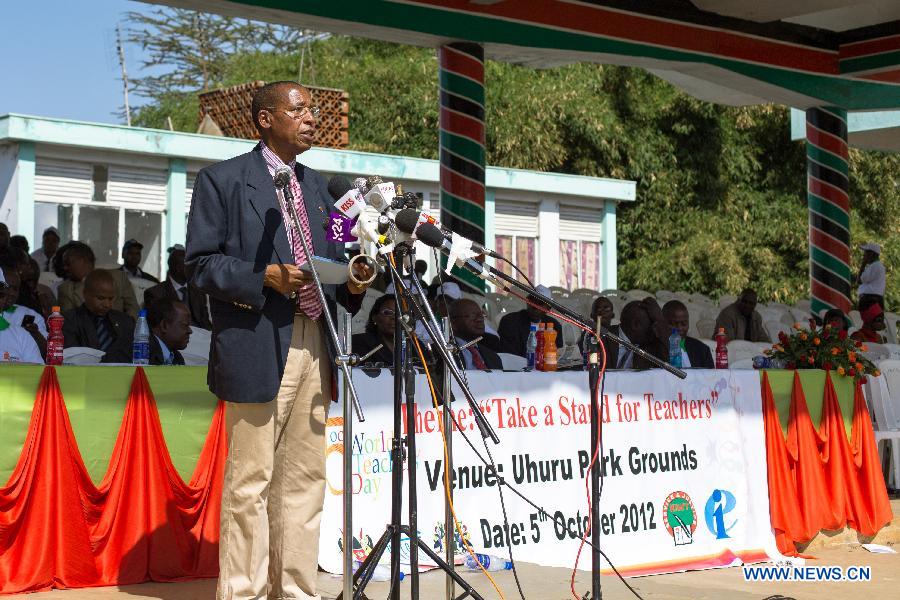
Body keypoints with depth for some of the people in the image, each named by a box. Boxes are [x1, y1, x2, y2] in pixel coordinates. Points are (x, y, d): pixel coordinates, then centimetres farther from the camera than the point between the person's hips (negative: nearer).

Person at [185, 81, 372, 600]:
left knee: (305, 480, 8)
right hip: (258, 347, -7)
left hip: (314, 346, 7)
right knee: (250, 481, -5)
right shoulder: (223, 180, 0)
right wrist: (266, 276, -18)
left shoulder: (316, 185, 21)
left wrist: (352, 282, 3)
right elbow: (201, 263, -5)